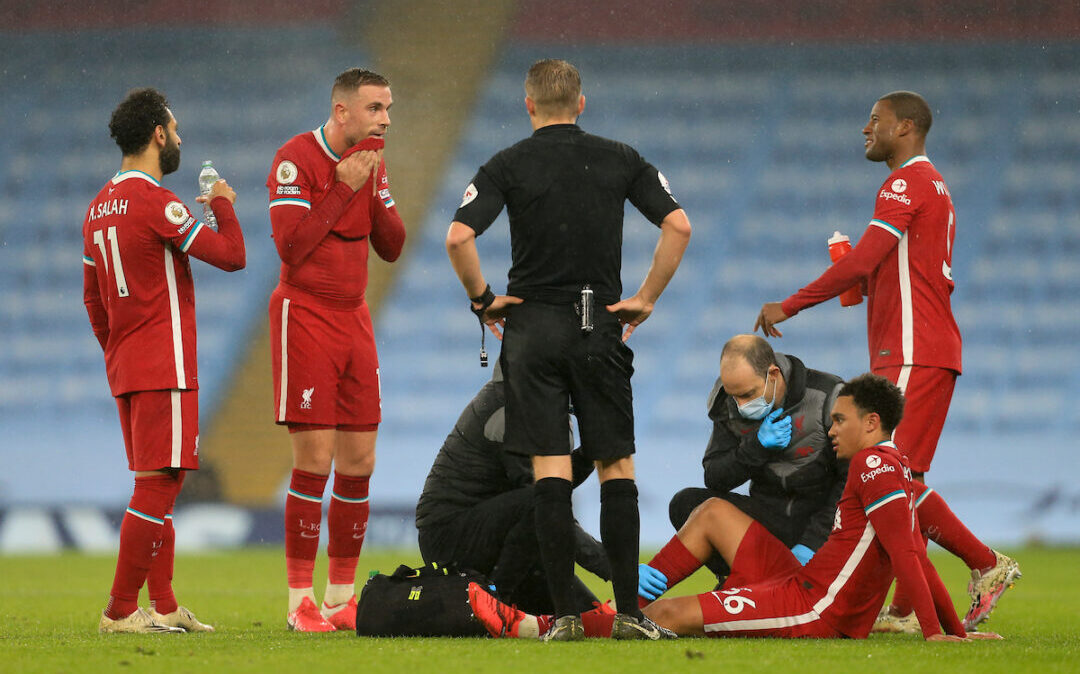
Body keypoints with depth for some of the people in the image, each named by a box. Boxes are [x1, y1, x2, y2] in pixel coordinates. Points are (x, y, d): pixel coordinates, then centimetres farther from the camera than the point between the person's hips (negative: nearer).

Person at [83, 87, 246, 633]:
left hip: (124, 365, 9)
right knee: (159, 483, -8)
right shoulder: (155, 202, -14)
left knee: (157, 484, 13)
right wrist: (223, 204, 4)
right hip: (163, 368, -9)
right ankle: (120, 610, -10)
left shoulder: (100, 206, 13)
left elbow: (93, 298, 19)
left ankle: (163, 608, 14)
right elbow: (230, 255, -13)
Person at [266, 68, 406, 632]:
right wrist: (343, 188, -19)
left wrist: (376, 189, -6)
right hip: (305, 315, -7)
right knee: (314, 461, -10)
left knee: (358, 464, 5)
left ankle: (342, 596, 13)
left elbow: (391, 247, 9)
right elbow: (290, 246, -19)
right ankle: (301, 601, -4)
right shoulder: (295, 159, -11)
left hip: (354, 320, 7)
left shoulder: (371, 162, 10)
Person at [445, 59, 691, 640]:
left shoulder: (508, 166, -2)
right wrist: (646, 299, 3)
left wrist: (482, 299, 0)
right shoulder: (619, 160, 5)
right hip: (600, 325, 1)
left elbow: (458, 237, -13)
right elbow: (678, 226, -3)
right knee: (616, 466, 6)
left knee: (549, 469, -2)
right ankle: (628, 610, 1)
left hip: (533, 326, -1)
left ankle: (564, 612, -5)